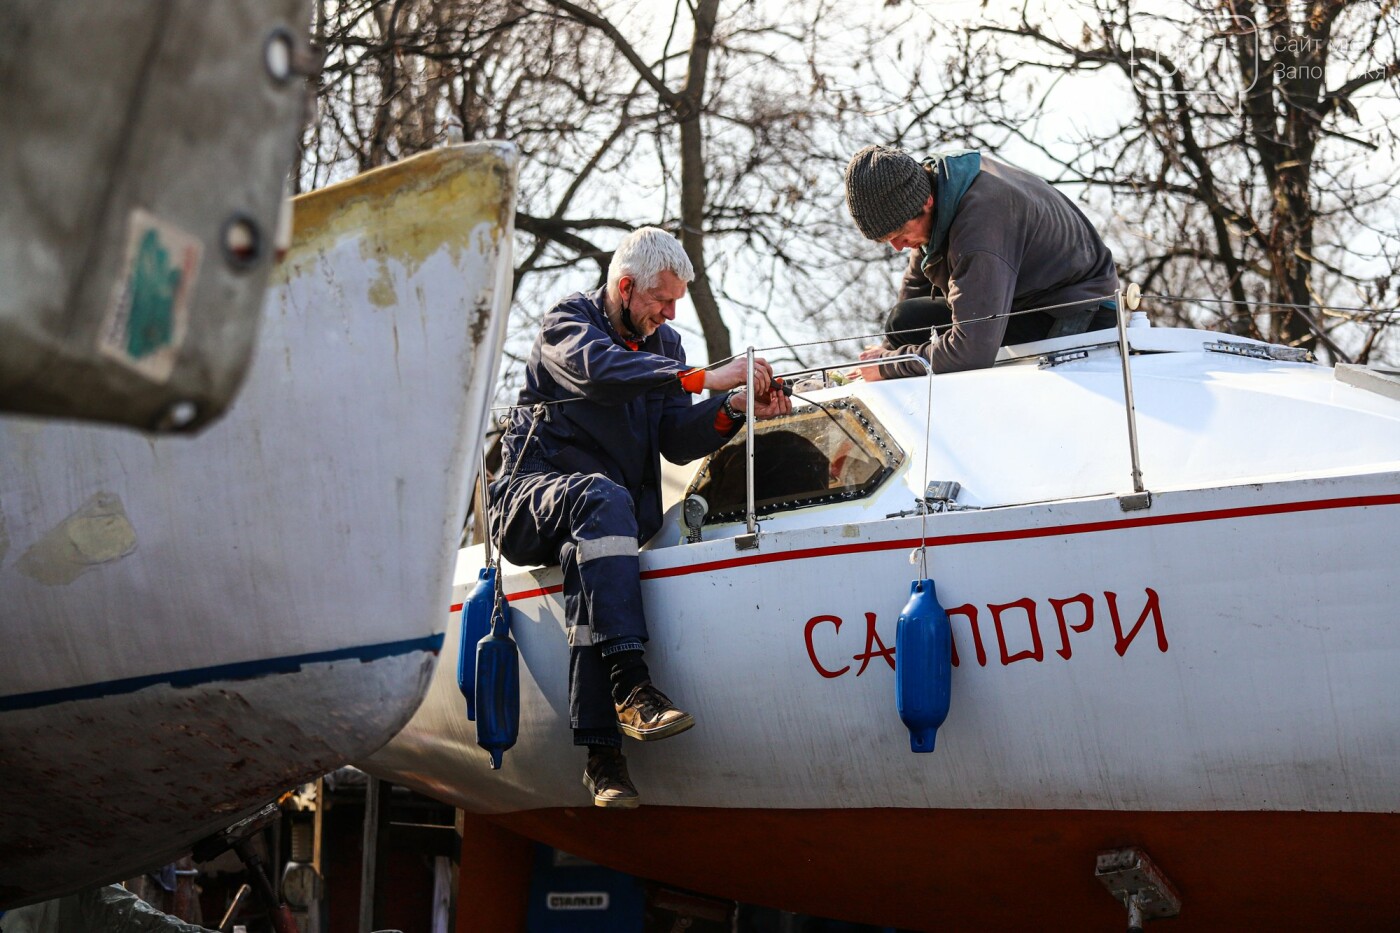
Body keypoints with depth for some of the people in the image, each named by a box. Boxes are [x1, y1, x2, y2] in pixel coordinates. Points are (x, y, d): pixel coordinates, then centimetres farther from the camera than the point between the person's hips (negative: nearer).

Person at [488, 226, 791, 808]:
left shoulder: (665, 344, 18)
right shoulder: (569, 322, 0)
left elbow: (678, 440, 5)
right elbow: (598, 371, -25)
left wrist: (733, 409, -14)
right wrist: (703, 378, -31)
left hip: (618, 510, 4)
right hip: (533, 495, -4)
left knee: (584, 565, -31)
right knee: (600, 496, -38)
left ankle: (601, 752, -40)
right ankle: (629, 683, -50)